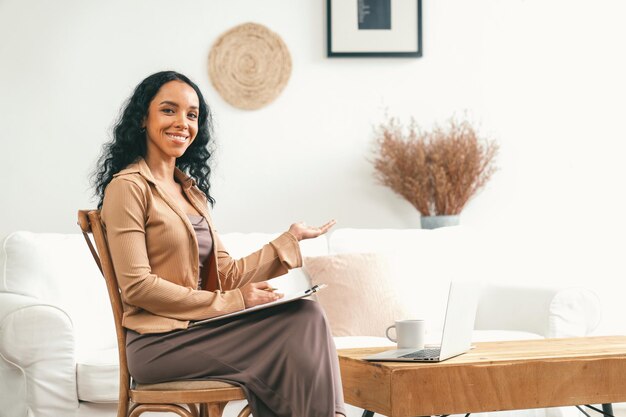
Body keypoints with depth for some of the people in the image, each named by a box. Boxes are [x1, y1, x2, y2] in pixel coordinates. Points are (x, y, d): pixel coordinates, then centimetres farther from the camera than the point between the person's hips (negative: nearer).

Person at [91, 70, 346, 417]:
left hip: (200, 331, 7)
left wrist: (292, 238, 11)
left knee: (306, 314, -19)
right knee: (303, 323, -20)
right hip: (161, 342, -7)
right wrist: (230, 302, -15)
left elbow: (228, 275, 13)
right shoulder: (128, 187, -5)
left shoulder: (192, 191, 20)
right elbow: (136, 286, -13)